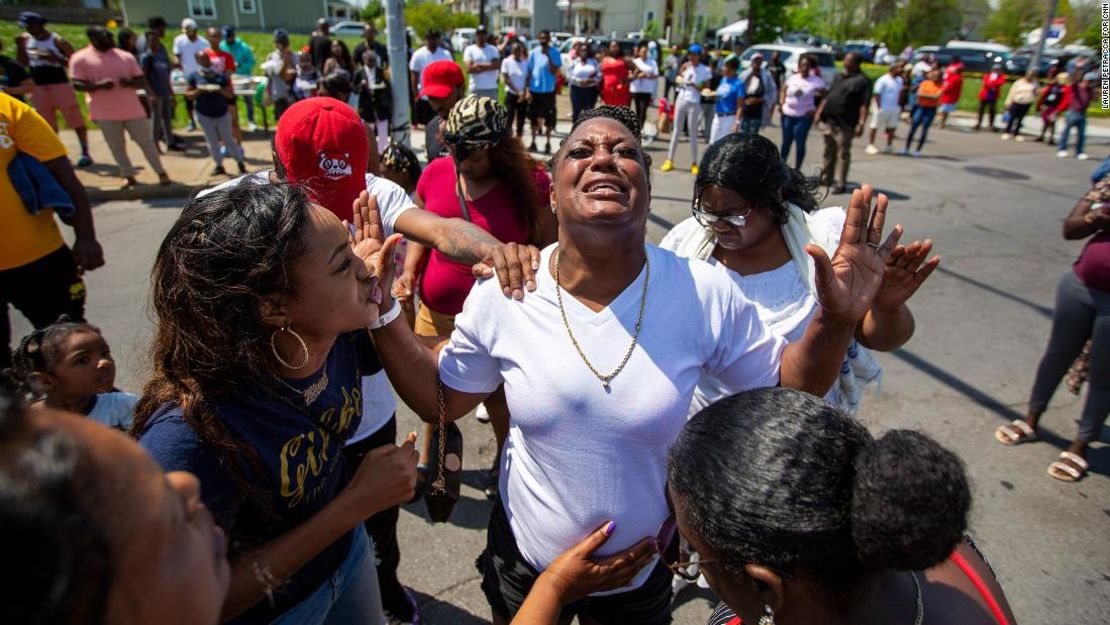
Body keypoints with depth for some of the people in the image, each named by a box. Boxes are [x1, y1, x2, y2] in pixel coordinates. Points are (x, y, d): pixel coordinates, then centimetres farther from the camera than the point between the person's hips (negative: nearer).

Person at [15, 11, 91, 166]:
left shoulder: (58, 41, -8)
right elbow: (22, 63, 11)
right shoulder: (26, 40, 8)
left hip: (59, 84, -5)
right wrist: (19, 46, -2)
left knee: (75, 120, -4)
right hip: (37, 86, 6)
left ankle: (85, 152, 2)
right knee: (48, 124, 11)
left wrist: (54, 58, -22)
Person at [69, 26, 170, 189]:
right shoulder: (80, 58, -1)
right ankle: (128, 176, 18)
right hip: (105, 113, -1)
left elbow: (142, 82, 4)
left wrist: (130, 82, -19)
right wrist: (98, 85, -24)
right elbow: (77, 84, -6)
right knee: (116, 147, 6)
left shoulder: (126, 56, 4)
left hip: (132, 110, 1)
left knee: (146, 142, 5)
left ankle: (161, 173, 14)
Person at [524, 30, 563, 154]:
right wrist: (527, 89, -2)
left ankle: (548, 143, 16)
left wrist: (548, 55, -19)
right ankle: (533, 143, 21)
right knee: (534, 117, 10)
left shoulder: (554, 52, -4)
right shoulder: (533, 52, 2)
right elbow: (529, 72, 3)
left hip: (548, 90, -2)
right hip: (534, 89, 2)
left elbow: (554, 71, -14)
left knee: (549, 118, 4)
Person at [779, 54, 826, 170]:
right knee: (786, 141, 13)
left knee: (800, 143, -2)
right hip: (787, 114, 4)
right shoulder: (792, 77, 6)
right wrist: (781, 102, 4)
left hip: (804, 117, -4)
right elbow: (783, 90, 19)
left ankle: (796, 169, 8)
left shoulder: (816, 81, -7)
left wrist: (816, 110, -14)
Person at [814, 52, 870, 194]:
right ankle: (826, 178, 28)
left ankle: (840, 184, 1)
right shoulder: (838, 77, 17)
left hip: (845, 124, -7)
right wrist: (820, 111, 17)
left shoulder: (862, 80, -6)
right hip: (829, 121, 7)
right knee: (829, 152, 16)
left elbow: (864, 104, -13)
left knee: (843, 154, -3)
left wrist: (861, 123, -21)